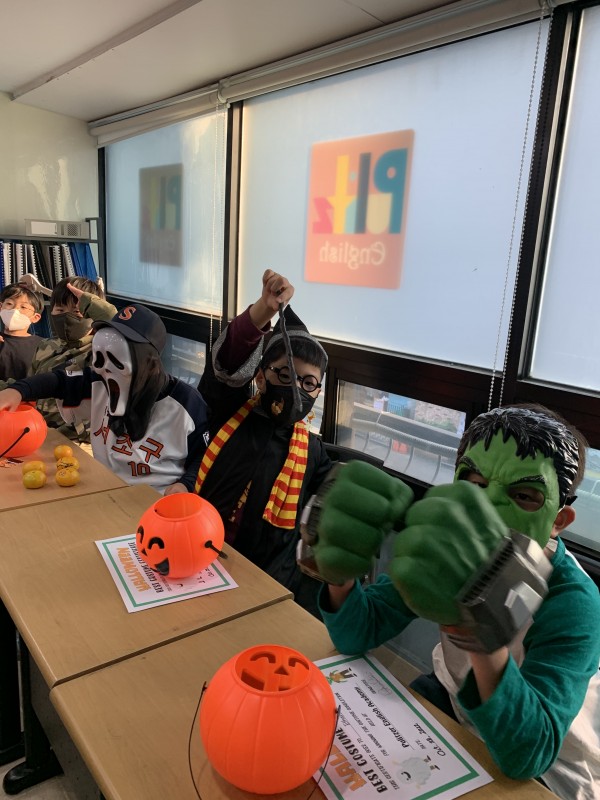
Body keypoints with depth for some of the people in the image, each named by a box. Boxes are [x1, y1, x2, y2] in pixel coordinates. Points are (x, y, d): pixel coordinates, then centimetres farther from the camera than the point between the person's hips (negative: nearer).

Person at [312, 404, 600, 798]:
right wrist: (340, 570, -43)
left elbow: (526, 755, -40)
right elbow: (357, 635, -21)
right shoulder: (453, 547, -19)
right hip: (456, 703, 4)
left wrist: (487, 637, -59)